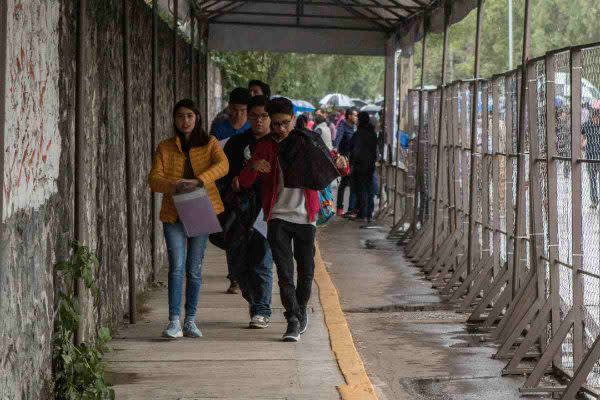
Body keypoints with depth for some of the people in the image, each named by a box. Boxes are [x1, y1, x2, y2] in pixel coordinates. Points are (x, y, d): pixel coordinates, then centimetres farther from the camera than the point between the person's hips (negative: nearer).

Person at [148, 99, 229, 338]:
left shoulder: (209, 144, 6)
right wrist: (174, 186, -22)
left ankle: (190, 321, 12)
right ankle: (174, 321, -13)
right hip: (173, 213, 0)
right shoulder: (165, 148, 9)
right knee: (177, 266, -12)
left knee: (195, 269, 4)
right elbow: (154, 179, -1)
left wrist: (198, 181, -28)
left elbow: (222, 165, -14)